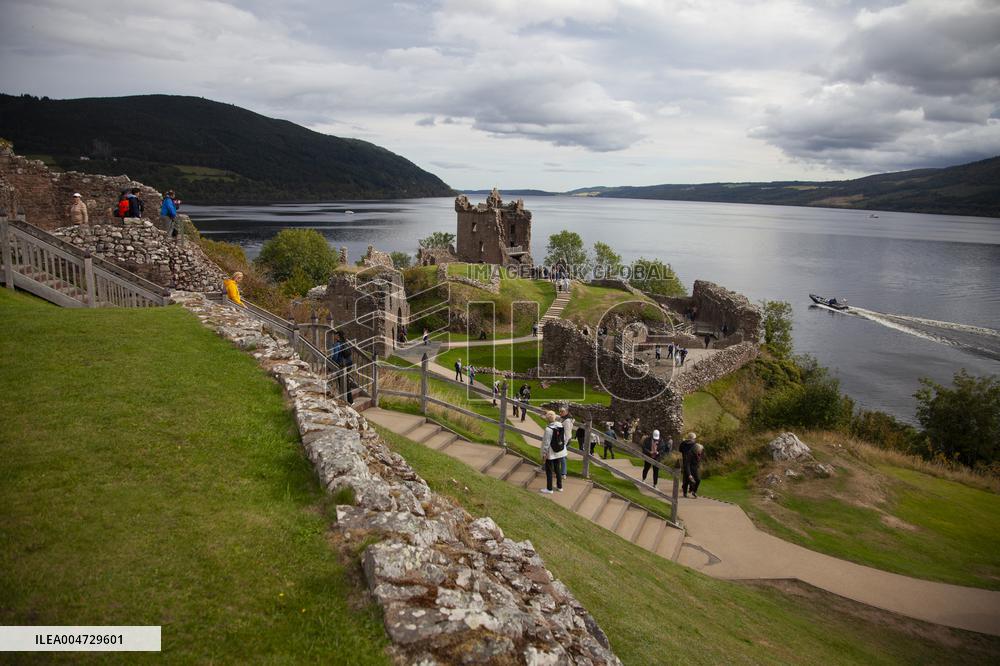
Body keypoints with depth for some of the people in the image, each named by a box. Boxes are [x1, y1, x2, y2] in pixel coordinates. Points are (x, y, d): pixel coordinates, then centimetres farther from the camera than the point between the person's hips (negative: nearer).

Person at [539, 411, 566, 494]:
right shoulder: (560, 425, -7)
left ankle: (549, 489, 17)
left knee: (549, 471, 9)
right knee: (558, 469, 21)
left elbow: (546, 443, -20)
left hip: (550, 454, -6)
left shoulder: (548, 429, -24)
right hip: (560, 452, 6)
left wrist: (544, 454, -12)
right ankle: (559, 486, 32)